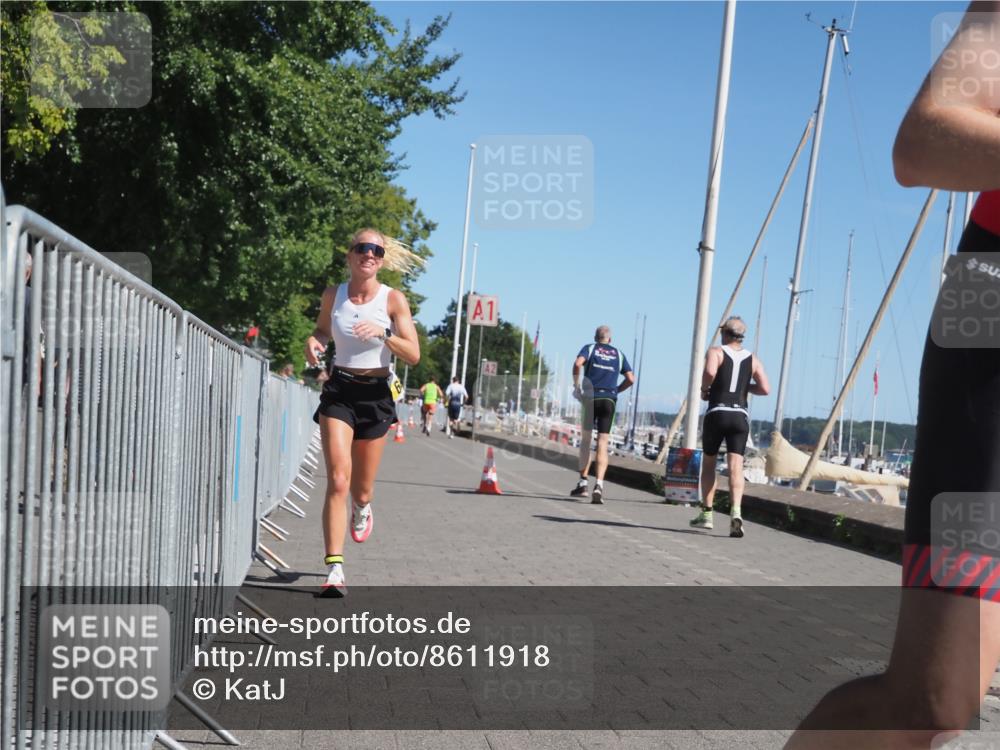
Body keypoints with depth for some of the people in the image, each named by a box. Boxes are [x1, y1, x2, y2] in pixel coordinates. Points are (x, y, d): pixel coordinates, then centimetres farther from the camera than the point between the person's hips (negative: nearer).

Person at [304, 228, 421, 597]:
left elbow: (414, 355, -9)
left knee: (361, 489, 11)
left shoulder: (393, 299, -6)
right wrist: (314, 341, -3)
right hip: (339, 391, 0)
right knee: (338, 480, -17)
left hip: (376, 394, 0)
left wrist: (383, 333, -25)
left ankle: (362, 508, 50)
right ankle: (334, 570, -16)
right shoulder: (332, 295, 0)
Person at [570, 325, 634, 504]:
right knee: (602, 444, -1)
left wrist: (576, 385, -2)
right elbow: (630, 378, 9)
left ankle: (583, 483, 11)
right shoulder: (618, 354, 16)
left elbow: (578, 363, -12)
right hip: (610, 400, 1)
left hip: (590, 397, -1)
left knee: (586, 440, 11)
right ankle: (599, 484, -16)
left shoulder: (589, 348, 8)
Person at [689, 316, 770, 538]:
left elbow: (710, 371, -21)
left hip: (717, 413, -2)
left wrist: (704, 389, -2)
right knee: (736, 466, -6)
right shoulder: (753, 360, 13)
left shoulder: (716, 352, 2)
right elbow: (765, 389, 4)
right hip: (740, 416, 2)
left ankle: (706, 513, 17)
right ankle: (736, 511, -26)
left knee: (709, 463, 14)